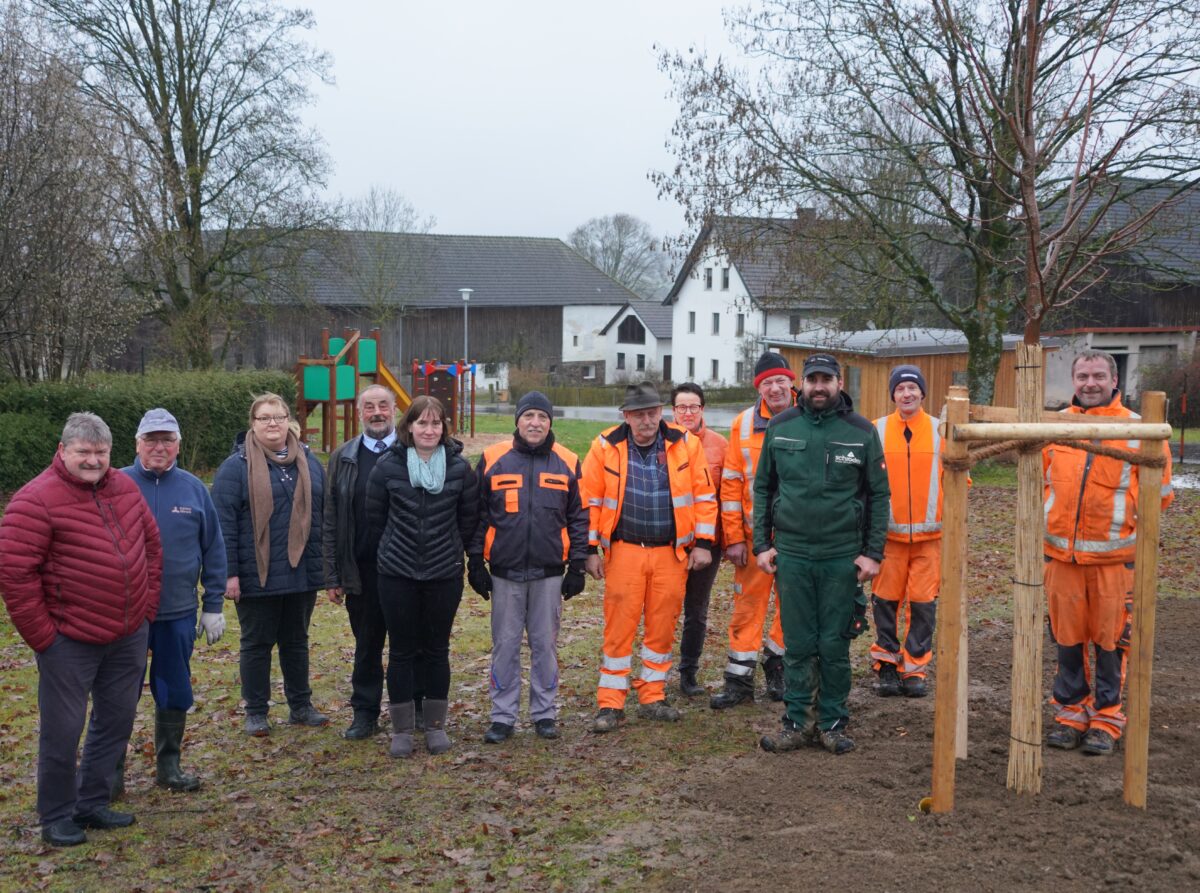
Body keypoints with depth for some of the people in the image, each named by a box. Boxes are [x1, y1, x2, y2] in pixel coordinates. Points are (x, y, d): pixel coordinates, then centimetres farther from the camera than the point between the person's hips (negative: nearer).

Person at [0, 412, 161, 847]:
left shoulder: (125, 488, 5)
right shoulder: (37, 500, -15)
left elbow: (151, 545, 16)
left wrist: (148, 605, 10)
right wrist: (42, 635, -14)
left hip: (130, 637, 7)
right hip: (70, 643, -7)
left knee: (116, 723, 16)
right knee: (62, 731, 4)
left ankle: (92, 803, 32)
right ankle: (56, 817, 21)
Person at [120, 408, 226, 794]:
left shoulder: (193, 488, 1)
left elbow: (214, 550, 5)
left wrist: (213, 606, 3)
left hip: (179, 613, 2)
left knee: (175, 693, 12)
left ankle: (168, 765, 26)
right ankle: (112, 770, 21)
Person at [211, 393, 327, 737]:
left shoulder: (309, 462, 8)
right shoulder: (237, 466, -6)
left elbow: (324, 513, 12)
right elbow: (223, 523, -9)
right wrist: (229, 573, -13)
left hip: (302, 574, 4)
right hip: (257, 577, -4)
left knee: (296, 641, 15)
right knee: (257, 644, 8)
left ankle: (301, 706, 27)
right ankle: (256, 712, 19)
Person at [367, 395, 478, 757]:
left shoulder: (460, 467, -2)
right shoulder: (388, 465, -5)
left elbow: (469, 518, 7)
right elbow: (375, 517, 4)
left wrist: (448, 548, 10)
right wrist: (391, 550, 10)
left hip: (445, 574, 1)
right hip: (397, 574, -1)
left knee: (437, 650, 9)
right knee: (401, 651, 5)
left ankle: (436, 725, 21)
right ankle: (401, 729, 15)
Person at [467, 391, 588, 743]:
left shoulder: (567, 462, 3)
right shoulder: (493, 459, 0)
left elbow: (578, 518, 7)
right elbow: (478, 516, 4)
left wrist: (577, 566, 3)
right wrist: (475, 562, 1)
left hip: (549, 572, 1)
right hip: (504, 571, 0)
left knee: (545, 644, 8)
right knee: (505, 645, 5)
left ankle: (544, 713, 20)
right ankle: (503, 716, 15)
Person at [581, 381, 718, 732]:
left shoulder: (685, 444, -1)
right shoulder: (605, 447, -3)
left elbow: (704, 495, 4)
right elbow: (590, 500, 1)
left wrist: (703, 543, 1)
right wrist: (591, 549, -1)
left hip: (672, 552, 2)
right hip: (623, 551, -1)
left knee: (662, 627, 8)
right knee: (619, 627, -1)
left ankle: (652, 698, 22)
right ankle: (610, 703, 8)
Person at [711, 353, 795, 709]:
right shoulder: (743, 424, 1)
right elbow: (731, 484, 2)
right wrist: (733, 538, -2)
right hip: (755, 533, 0)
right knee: (748, 606, 3)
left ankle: (777, 665, 30)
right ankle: (739, 680, 11)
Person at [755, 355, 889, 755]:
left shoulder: (862, 431, 0)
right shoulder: (780, 428, 4)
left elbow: (878, 495, 2)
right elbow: (763, 488, 9)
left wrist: (873, 552, -3)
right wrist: (762, 543, 3)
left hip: (843, 556, -1)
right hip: (791, 553, 1)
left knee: (835, 645, 6)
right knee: (797, 645, 7)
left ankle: (832, 722, 19)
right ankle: (798, 722, 17)